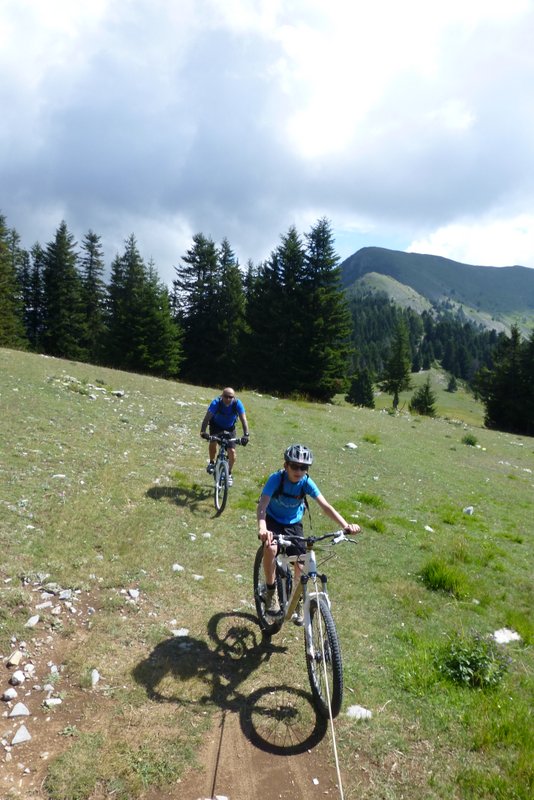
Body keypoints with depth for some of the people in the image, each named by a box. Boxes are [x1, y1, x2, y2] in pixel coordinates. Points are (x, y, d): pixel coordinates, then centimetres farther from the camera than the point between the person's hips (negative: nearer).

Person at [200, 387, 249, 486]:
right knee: (213, 442, -29)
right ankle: (212, 463, 0)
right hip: (216, 425, -1)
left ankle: (229, 474, 13)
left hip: (230, 428, 1)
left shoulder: (237, 404, -29)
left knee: (232, 451, -10)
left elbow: (243, 420, -33)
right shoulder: (216, 402, -31)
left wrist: (246, 435, -47)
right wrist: (203, 432, -53)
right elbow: (207, 418, -38)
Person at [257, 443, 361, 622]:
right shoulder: (276, 479, -27)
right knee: (271, 548, -33)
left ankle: (298, 603, 23)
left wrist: (346, 525, -40)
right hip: (273, 521, -2)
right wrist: (262, 528, -56)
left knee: (301, 565, -5)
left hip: (293, 524, 3)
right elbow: (262, 505, -37)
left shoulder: (306, 482, -20)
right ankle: (271, 592, -11)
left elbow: (325, 506, -25)